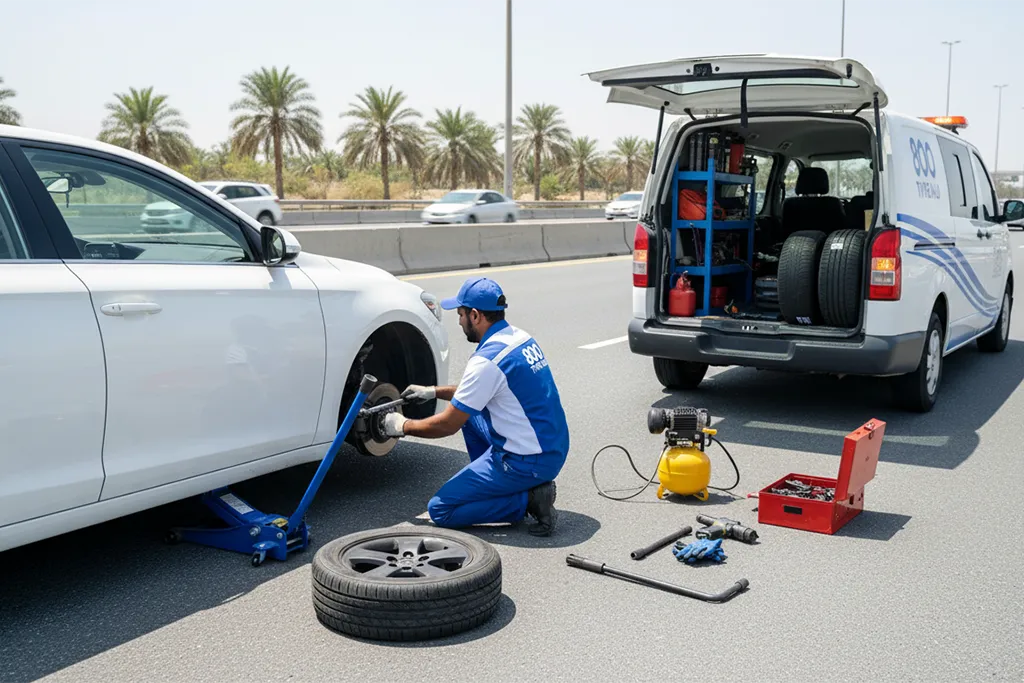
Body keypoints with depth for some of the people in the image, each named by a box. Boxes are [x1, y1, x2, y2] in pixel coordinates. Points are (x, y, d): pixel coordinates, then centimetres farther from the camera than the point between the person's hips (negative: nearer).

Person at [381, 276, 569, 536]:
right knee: (466, 410, 23)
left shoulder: (487, 360, -21)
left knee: (440, 510, -3)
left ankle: (528, 500, -7)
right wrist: (434, 391, 22)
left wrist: (403, 426, 3)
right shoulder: (521, 338, 7)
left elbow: (448, 425, -13)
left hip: (526, 462, -9)